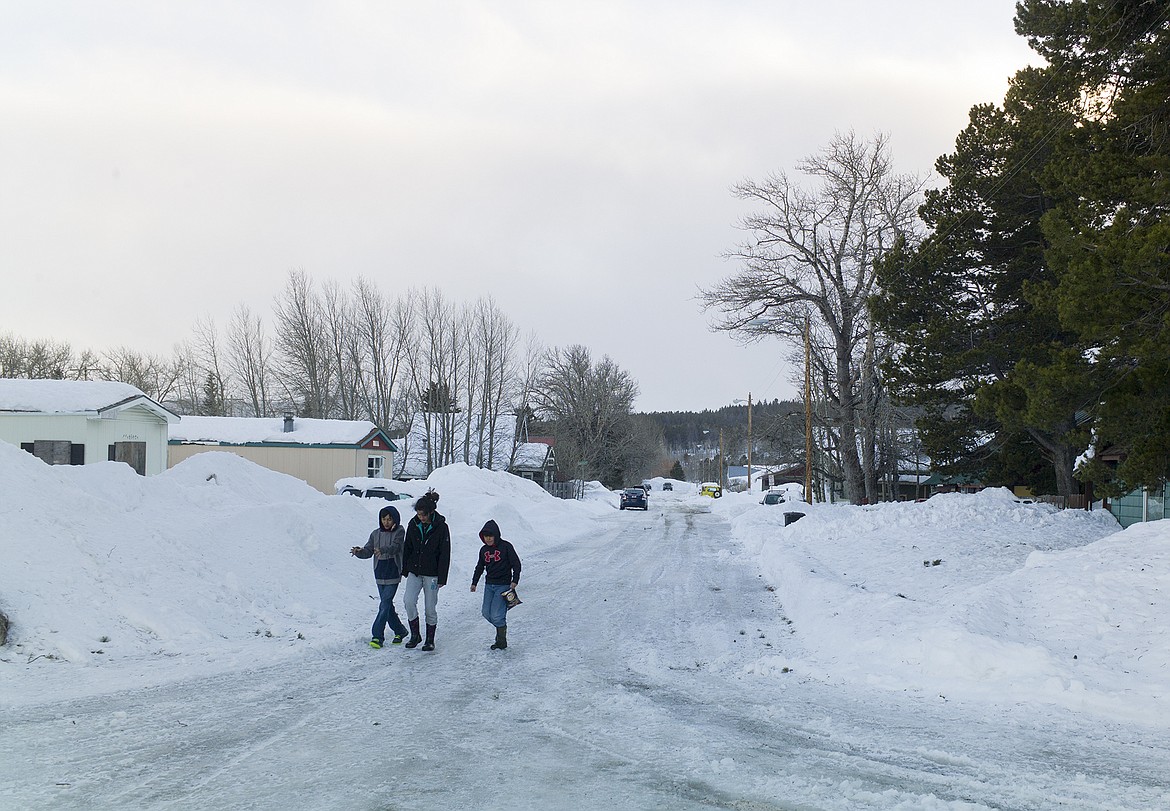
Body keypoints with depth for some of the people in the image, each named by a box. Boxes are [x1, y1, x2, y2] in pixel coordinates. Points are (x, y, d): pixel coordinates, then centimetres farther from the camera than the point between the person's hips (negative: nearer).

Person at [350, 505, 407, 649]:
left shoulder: (399, 532, -5)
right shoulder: (376, 534, 8)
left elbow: (395, 547, -21)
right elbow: (368, 552, 3)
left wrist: (382, 550, -41)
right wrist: (358, 551, -19)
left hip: (393, 575, -5)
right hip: (380, 574, 5)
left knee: (385, 604, -11)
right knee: (387, 605, 10)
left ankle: (377, 636, -11)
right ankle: (400, 631, 26)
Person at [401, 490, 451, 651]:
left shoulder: (441, 527, -11)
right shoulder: (413, 524, 1)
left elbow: (445, 554, -8)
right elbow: (407, 548, 11)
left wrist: (442, 578, -10)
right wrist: (405, 569, 11)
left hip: (432, 574, -3)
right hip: (414, 571, 3)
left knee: (430, 608, 3)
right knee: (409, 601, -13)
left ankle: (430, 640, 18)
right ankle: (415, 635, 3)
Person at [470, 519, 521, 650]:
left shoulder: (506, 547, -9)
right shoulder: (484, 550, 8)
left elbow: (516, 564, -7)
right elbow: (479, 567, 21)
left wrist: (514, 580, -15)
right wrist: (474, 582, 17)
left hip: (503, 585, -6)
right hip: (489, 585, 6)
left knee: (496, 615, -12)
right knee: (486, 613, 4)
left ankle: (501, 641, 3)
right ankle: (501, 628, 28)